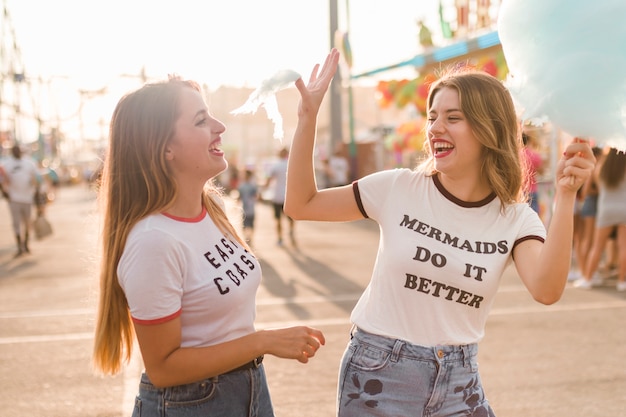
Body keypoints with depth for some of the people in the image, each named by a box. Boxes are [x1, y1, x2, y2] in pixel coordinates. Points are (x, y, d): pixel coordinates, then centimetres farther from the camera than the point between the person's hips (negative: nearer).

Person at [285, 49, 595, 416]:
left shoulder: (515, 219, -5)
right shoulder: (398, 189, -7)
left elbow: (547, 290, -23)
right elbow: (301, 205, -3)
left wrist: (565, 197, -32)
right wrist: (308, 117, -12)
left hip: (457, 379, 1)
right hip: (378, 372, -1)